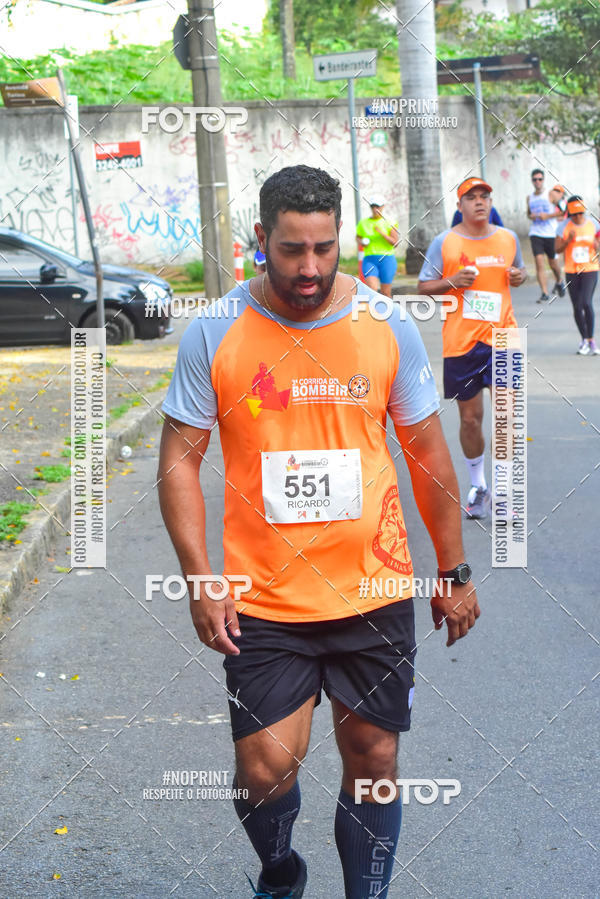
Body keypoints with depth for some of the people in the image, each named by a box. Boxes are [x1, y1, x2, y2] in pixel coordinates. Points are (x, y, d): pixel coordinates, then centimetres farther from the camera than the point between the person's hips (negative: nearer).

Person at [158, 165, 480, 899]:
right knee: (264, 770, -2)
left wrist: (454, 572, 10)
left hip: (375, 590, 2)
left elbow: (427, 453, 7)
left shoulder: (388, 327, -2)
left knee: (373, 759, 9)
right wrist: (200, 583, -10)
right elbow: (179, 461, -2)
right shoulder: (214, 334, -6)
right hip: (263, 601, -1)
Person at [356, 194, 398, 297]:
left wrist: (382, 233, -15)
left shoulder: (389, 222, 2)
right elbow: (358, 237, 24)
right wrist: (362, 242, 1)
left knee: (385, 292, 3)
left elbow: (395, 243, -3)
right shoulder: (363, 223, 8)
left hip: (387, 259, -1)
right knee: (372, 289, -21)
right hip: (369, 260, 1)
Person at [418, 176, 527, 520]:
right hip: (461, 341, -1)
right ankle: (478, 486, 24)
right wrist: (452, 282, -15)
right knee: (470, 417, 6)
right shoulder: (444, 242, -1)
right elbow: (424, 286, 3)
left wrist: (520, 276, 1)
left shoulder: (509, 238, 8)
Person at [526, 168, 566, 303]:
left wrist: (547, 216, -15)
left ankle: (559, 282, 40)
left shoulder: (550, 194, -2)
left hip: (550, 234, -2)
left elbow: (561, 212, -2)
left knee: (553, 263, 8)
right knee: (539, 262, -12)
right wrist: (531, 216, 1)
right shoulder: (529, 198, 9)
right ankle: (544, 293, -12)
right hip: (535, 234, 2)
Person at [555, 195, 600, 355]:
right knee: (577, 307, 3)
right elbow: (557, 249, -3)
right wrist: (568, 240, -21)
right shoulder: (564, 226, -3)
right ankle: (585, 340, 21)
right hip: (572, 271, 1)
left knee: (586, 302, -18)